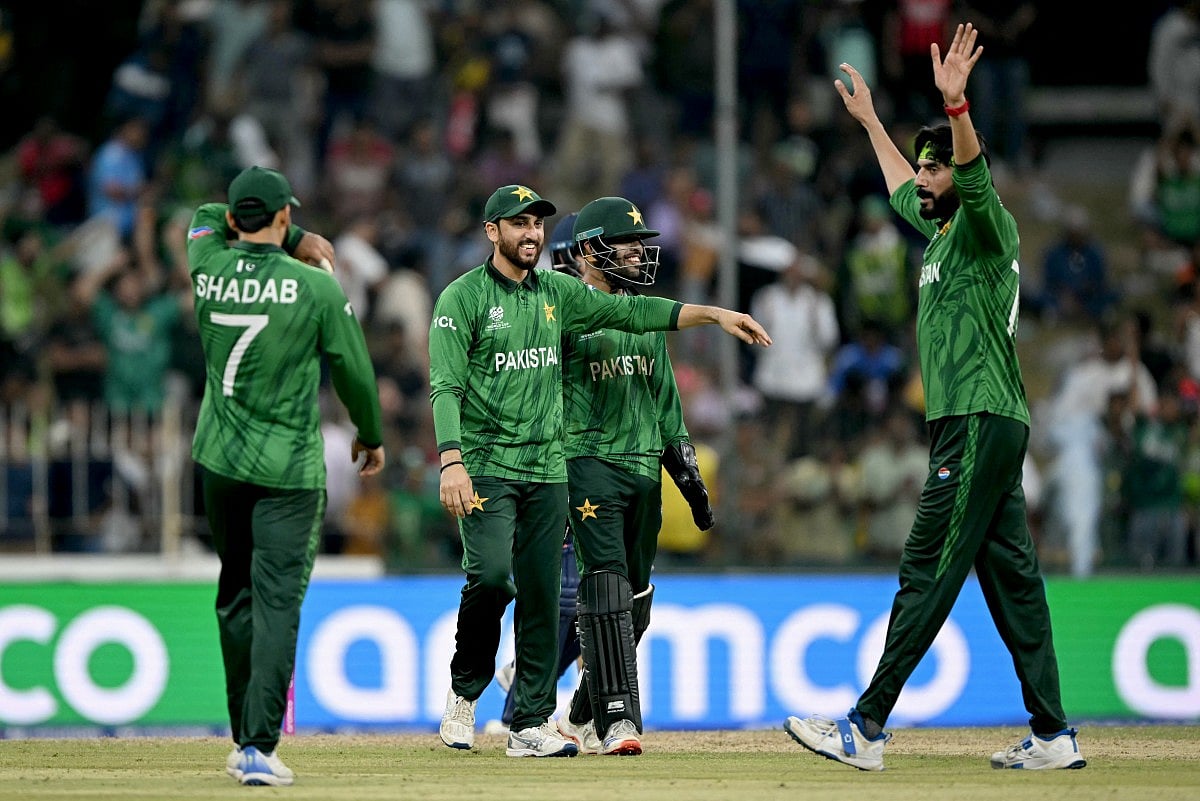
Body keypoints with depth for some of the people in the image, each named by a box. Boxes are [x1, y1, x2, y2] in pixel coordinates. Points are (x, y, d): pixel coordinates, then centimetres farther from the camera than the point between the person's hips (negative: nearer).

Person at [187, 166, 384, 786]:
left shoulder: (209, 271, -1)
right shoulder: (317, 287, -11)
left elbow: (207, 218, 22)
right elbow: (353, 369, -1)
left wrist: (295, 240, 18)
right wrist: (370, 435, 17)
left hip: (219, 461, 4)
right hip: (289, 468, -4)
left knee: (236, 598, 16)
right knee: (277, 604, -7)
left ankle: (245, 739, 22)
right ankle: (259, 748, -17)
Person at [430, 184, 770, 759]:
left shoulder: (556, 293, 14)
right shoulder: (463, 298, -4)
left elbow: (629, 312, 13)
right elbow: (446, 385, -11)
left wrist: (713, 314, 3)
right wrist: (451, 461, -23)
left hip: (547, 470, 5)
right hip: (486, 467, -5)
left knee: (542, 594, 3)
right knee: (491, 577, -21)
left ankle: (532, 723, 8)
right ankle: (464, 692, 0)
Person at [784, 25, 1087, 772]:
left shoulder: (985, 228, -7)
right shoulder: (942, 232, 20)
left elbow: (974, 177, -28)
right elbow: (904, 191, 40)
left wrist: (955, 104, -43)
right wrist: (870, 122, 49)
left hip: (982, 424, -10)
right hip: (978, 428, 10)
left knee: (928, 576, -10)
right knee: (1012, 578, 6)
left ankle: (867, 729, -12)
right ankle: (1053, 734, 4)